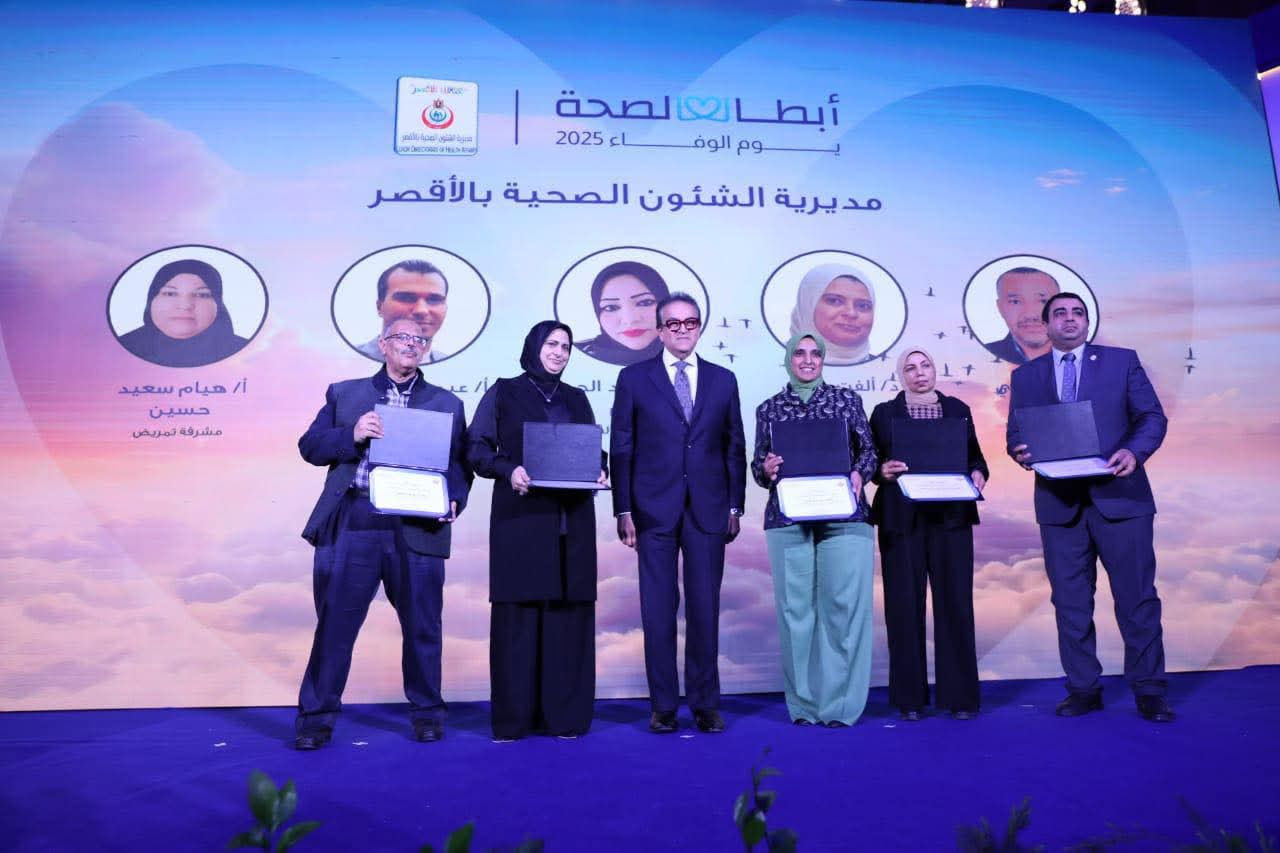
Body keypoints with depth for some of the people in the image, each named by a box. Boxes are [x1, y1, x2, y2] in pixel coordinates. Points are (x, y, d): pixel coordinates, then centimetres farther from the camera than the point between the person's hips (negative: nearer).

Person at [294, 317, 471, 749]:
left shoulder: (447, 404, 14)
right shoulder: (344, 393, 16)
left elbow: (459, 464, 7)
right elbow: (310, 446, 9)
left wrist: (454, 499, -12)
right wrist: (351, 435, -9)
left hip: (417, 529, 0)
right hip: (350, 524, 0)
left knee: (422, 626, 7)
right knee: (334, 624, 4)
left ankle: (427, 713, 23)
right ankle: (316, 716, 19)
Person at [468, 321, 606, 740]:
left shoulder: (577, 399, 19)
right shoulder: (503, 393, 8)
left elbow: (595, 450, 19)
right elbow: (477, 447, 2)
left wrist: (599, 471, -3)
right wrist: (508, 470, -15)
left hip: (571, 521, 3)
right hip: (520, 517, -3)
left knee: (569, 613, 1)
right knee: (517, 615, -3)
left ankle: (565, 715, 9)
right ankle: (512, 719, 6)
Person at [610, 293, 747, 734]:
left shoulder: (723, 380, 11)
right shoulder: (633, 378, 5)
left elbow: (734, 447, 11)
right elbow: (621, 449, 3)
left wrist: (735, 506, 5)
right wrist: (623, 510, -2)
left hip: (708, 512, 2)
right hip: (655, 511, -1)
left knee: (705, 608, 6)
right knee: (658, 610, 3)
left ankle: (705, 704, 19)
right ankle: (663, 706, 15)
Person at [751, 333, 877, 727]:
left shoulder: (847, 399, 10)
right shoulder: (769, 409, 11)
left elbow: (868, 450, 11)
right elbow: (758, 467, 12)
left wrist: (858, 475, -9)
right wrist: (766, 469, -10)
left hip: (844, 516, 0)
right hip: (788, 519, 1)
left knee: (843, 605, -4)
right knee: (796, 608, 1)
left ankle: (840, 704, 7)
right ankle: (804, 704, 13)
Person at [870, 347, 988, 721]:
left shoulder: (958, 410, 13)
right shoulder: (884, 412, 8)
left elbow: (974, 455, 13)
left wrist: (978, 474, -8)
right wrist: (883, 471, -17)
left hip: (951, 517, 2)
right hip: (902, 519, -1)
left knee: (955, 603, 1)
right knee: (905, 605, 0)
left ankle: (959, 696, 12)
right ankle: (910, 698, 10)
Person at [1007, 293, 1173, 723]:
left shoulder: (1122, 361, 7)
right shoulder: (1026, 376, 11)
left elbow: (1152, 416, 3)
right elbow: (1015, 432, 8)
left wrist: (1134, 450, -17)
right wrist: (1022, 451, -16)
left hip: (1119, 495, -1)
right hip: (1059, 501, 1)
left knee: (1137, 596, 3)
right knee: (1070, 601, 6)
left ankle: (1148, 690, 17)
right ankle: (1083, 688, 18)